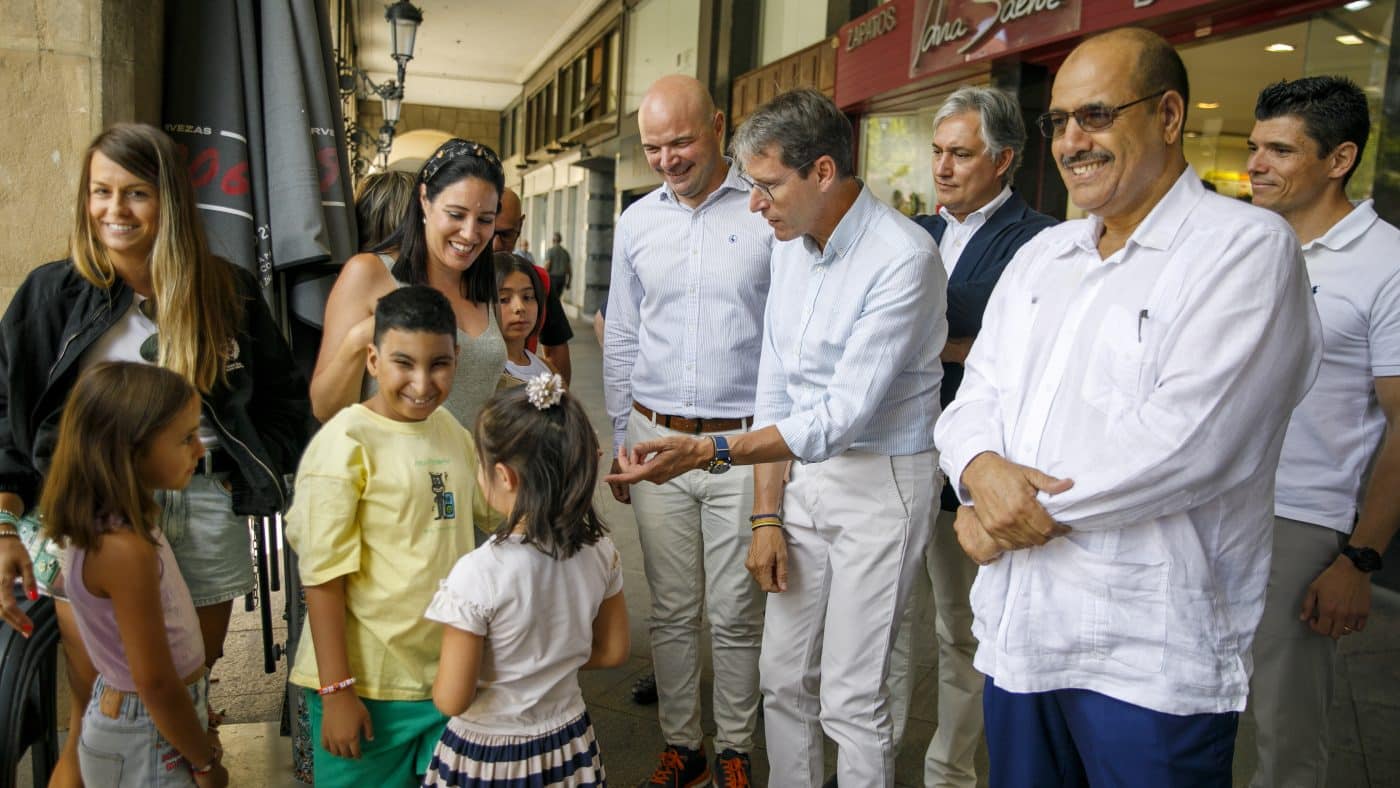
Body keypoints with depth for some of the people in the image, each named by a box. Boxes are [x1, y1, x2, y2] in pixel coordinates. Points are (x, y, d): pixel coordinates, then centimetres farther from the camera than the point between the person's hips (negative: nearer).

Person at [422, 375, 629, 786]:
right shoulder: (599, 550, -13)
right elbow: (613, 651, 0)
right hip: (568, 745, 4)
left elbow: (451, 700, -21)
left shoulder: (478, 574, -28)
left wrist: (438, 683, 0)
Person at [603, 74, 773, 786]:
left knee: (735, 613, 6)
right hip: (656, 439, 3)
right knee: (672, 610, 12)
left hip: (744, 444, -3)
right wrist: (620, 442, 14)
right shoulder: (636, 222, 8)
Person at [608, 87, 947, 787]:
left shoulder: (903, 258, -19)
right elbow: (774, 391, 8)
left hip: (880, 482, -7)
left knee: (852, 699, 1)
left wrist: (710, 452, -29)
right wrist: (766, 516, 5)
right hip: (802, 472, 7)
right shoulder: (792, 244, 6)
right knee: (783, 677, 14)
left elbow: (843, 415, -23)